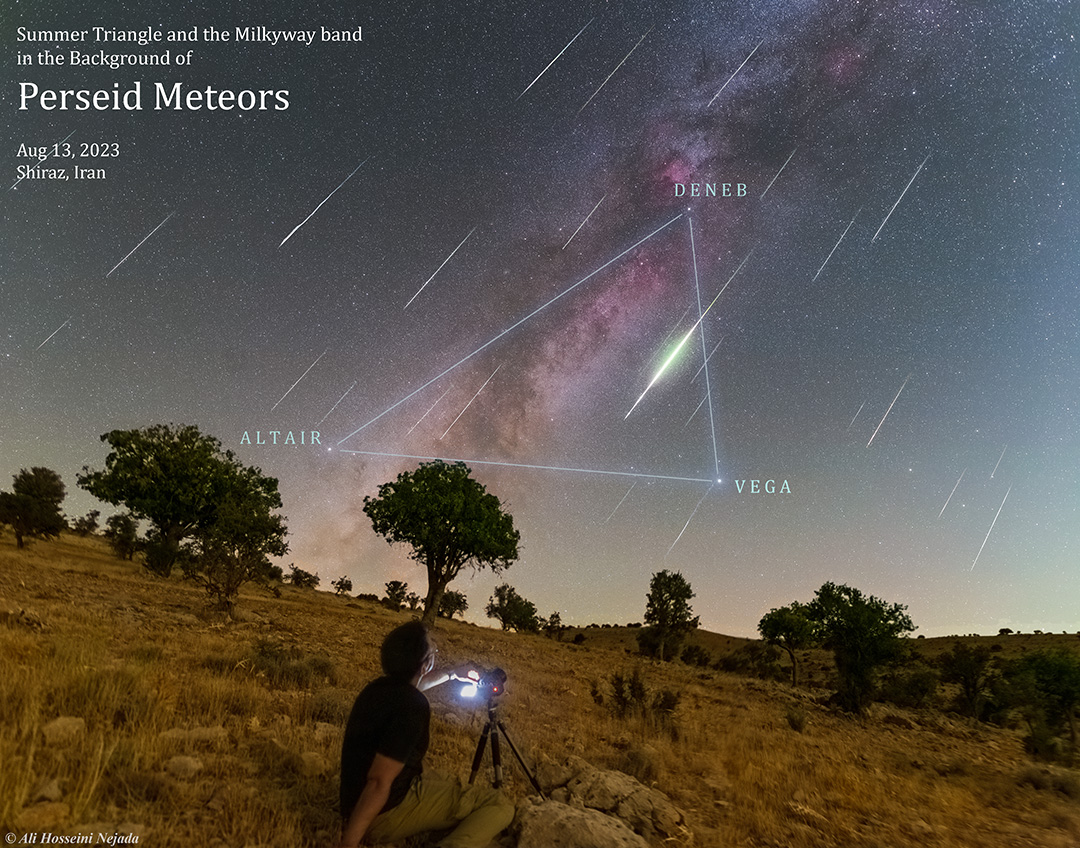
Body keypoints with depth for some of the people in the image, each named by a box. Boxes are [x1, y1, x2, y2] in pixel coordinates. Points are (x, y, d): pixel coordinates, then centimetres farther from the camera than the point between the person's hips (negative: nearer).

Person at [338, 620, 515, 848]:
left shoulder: (380, 686, 4)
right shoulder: (412, 705, -24)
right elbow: (379, 782, -30)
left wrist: (452, 675, 45)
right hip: (388, 813, -9)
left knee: (449, 784, 32)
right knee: (499, 805, -10)